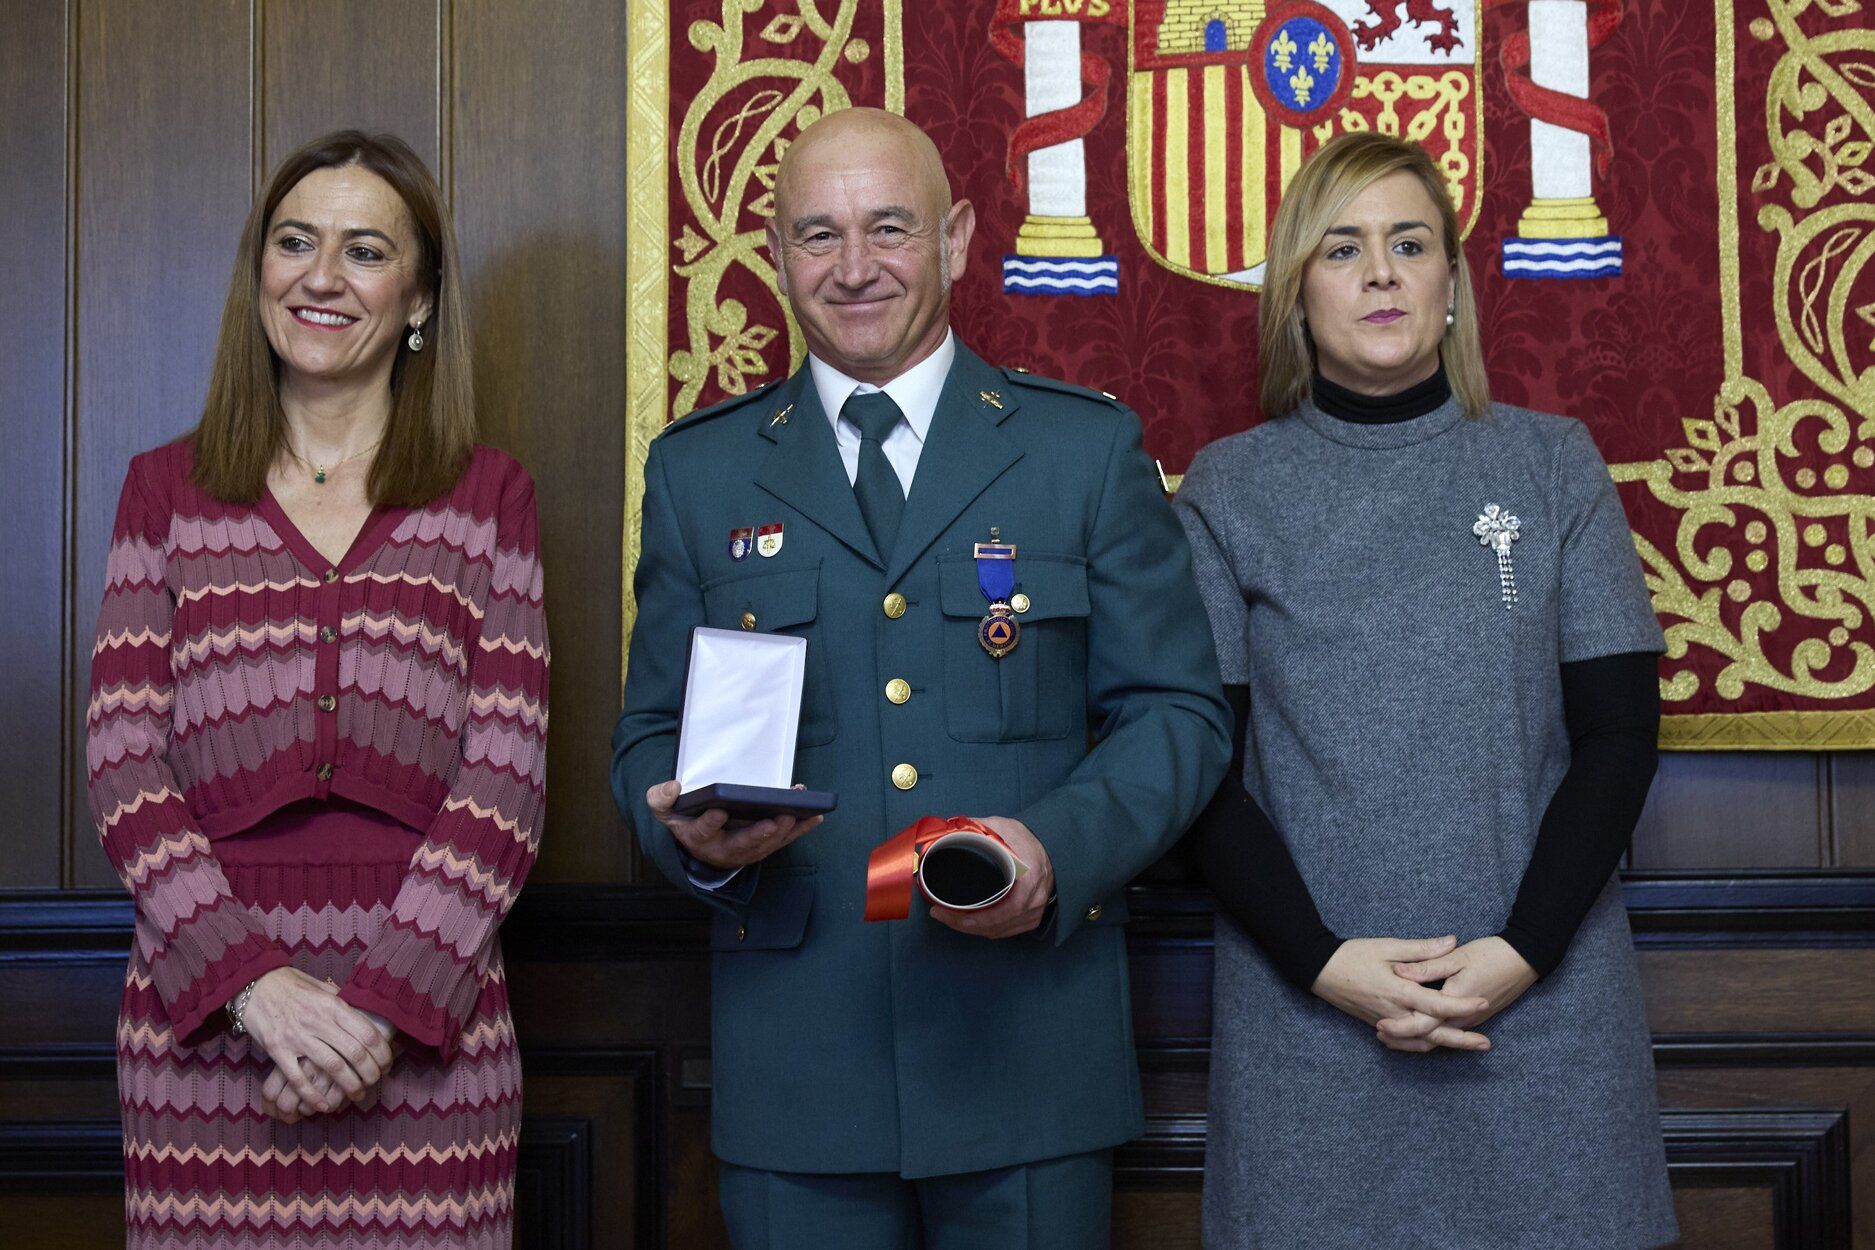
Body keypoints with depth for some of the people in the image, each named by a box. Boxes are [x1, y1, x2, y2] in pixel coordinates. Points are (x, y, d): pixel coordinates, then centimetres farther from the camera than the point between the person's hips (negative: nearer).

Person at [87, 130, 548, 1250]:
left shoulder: (489, 496, 7)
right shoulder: (168, 490, 10)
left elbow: (505, 776, -1)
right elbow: (124, 762, 2)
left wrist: (383, 1003, -11)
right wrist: (254, 982, -11)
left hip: (427, 1026, 0)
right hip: (204, 1026, 1)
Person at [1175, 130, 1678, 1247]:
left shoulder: (1555, 465, 4)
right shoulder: (1230, 489, 3)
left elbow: (1620, 733, 1)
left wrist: (1522, 951, -10)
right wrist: (1320, 960, -11)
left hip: (1542, 986, 1)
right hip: (1306, 1000, 0)